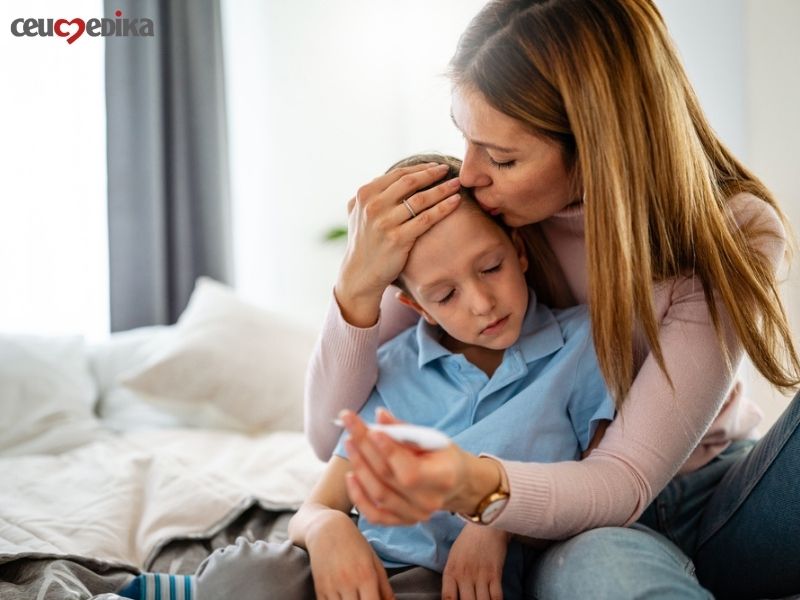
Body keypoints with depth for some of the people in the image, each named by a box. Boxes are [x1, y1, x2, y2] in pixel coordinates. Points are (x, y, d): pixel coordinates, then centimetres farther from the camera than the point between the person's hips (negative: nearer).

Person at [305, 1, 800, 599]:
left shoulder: (734, 234, -18)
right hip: (581, 531, -1)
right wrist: (358, 286, -30)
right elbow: (331, 437, -11)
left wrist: (473, 485, -47)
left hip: (718, 505, 1)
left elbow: (626, 478, -26)